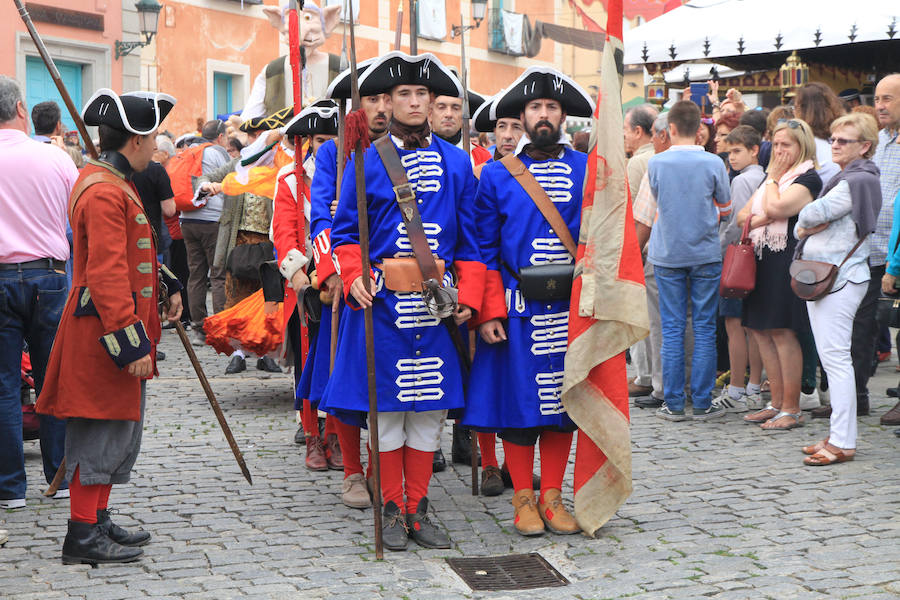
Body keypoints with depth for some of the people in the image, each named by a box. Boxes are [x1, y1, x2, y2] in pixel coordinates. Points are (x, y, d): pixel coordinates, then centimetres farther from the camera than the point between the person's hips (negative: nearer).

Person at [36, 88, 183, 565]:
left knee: (120, 431, 16)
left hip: (113, 329, 11)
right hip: (103, 334, -11)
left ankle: (98, 522, 25)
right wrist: (132, 342, -25)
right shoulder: (105, 192, -20)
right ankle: (82, 537, 3)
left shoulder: (113, 183, 15)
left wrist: (166, 285, 29)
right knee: (102, 434, -5)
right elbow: (107, 276, -25)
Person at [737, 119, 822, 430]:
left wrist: (773, 179, -4)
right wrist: (759, 219, -4)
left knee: (782, 331, -8)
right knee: (761, 330, 8)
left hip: (787, 261, -9)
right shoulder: (773, 177, 20)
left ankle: (791, 410, -2)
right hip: (763, 259, 9)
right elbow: (741, 216, 18)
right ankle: (776, 403, 16)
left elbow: (775, 208, -21)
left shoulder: (808, 178, -7)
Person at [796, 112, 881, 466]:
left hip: (840, 278, -10)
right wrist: (806, 228, -5)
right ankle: (838, 435, 18)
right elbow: (802, 225, 17)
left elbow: (811, 215, -18)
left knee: (836, 358, -11)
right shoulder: (845, 178, 20)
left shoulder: (858, 181, -13)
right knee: (831, 359, 12)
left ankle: (843, 443, -10)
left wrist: (806, 222, 3)